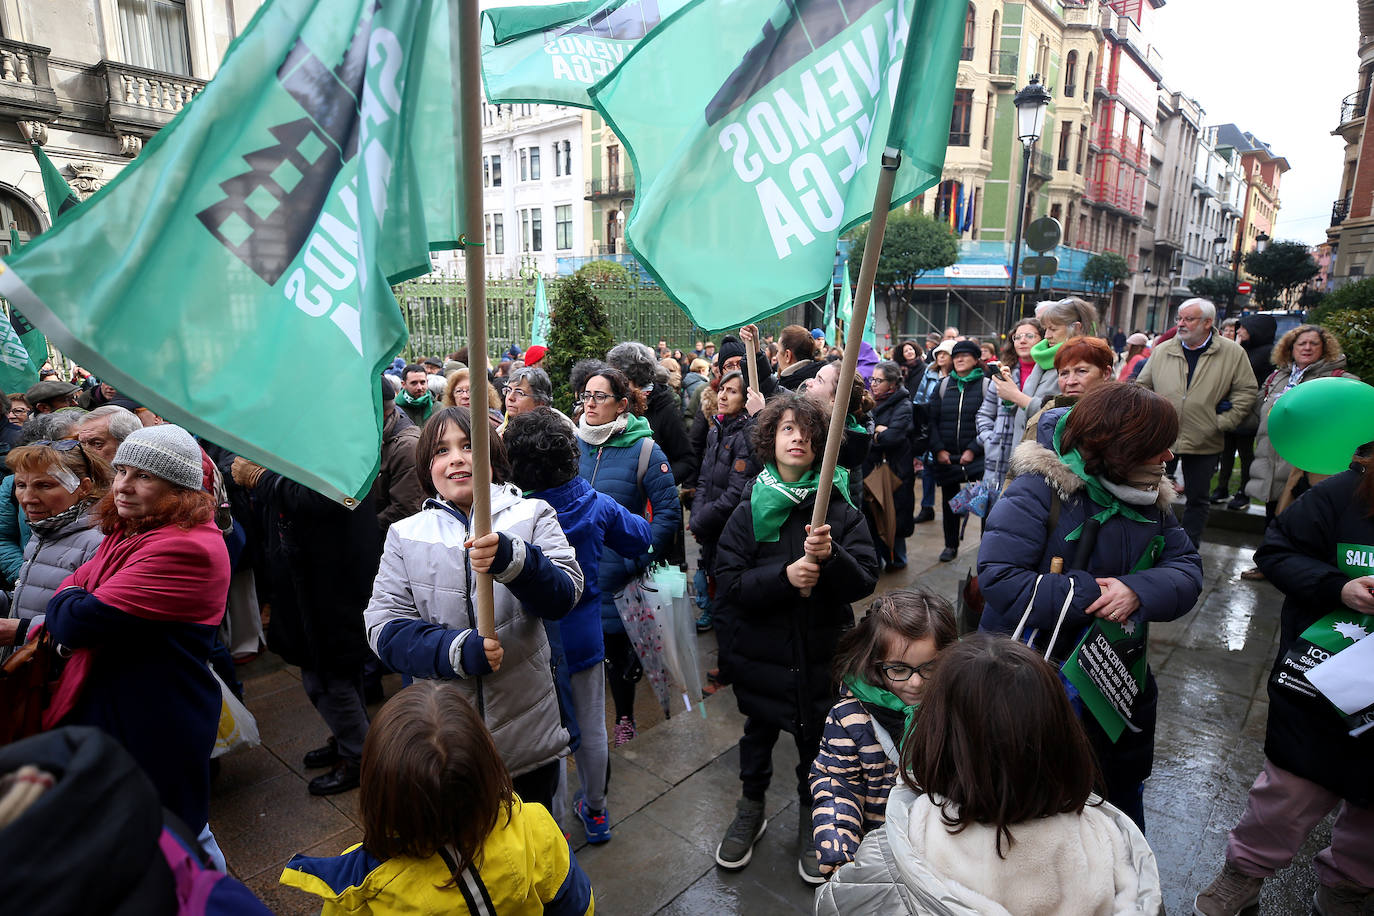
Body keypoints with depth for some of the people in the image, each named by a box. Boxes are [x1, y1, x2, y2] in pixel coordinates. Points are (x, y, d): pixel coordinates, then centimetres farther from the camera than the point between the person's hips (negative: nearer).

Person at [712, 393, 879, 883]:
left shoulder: (840, 508, -6)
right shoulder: (749, 511, -5)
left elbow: (865, 580, -13)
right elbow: (728, 585, -13)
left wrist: (831, 557, -32)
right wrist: (785, 575, -28)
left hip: (822, 653, 0)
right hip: (762, 652, 1)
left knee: (816, 738, 16)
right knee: (758, 732, 20)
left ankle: (811, 819, 44)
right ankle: (751, 809, 47)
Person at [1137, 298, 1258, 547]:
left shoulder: (1232, 353, -1)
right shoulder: (1162, 351, 5)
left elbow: (1247, 391, 1)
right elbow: (1143, 386, 11)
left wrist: (1223, 423, -6)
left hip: (1204, 442, -1)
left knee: (1197, 499, 10)